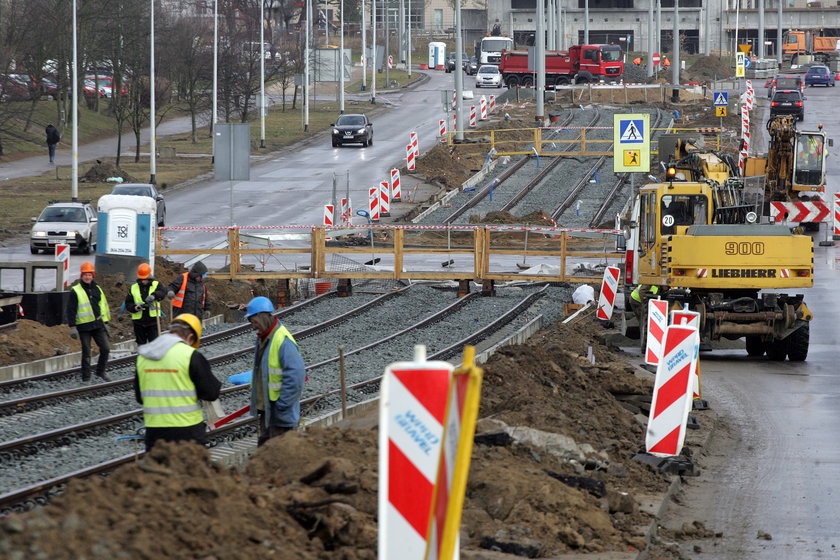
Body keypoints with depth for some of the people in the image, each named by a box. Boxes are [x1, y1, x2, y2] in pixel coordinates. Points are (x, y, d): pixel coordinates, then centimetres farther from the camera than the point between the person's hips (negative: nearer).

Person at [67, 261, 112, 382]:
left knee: (106, 348, 0)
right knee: (86, 352, 0)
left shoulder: (97, 289, 13)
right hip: (84, 326, -5)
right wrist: (72, 327, -12)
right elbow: (71, 310, -6)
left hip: (98, 324, 5)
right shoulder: (75, 291, -4)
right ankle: (86, 377, 8)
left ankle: (101, 371, 21)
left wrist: (105, 322, 20)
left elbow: (104, 306, 22)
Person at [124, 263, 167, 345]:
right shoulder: (133, 288, 7)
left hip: (153, 320, -2)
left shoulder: (156, 285, 1)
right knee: (141, 345, 9)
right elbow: (128, 304, 6)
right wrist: (135, 307, -16)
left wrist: (154, 295, -42)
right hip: (139, 322, 2)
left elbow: (162, 293, -20)